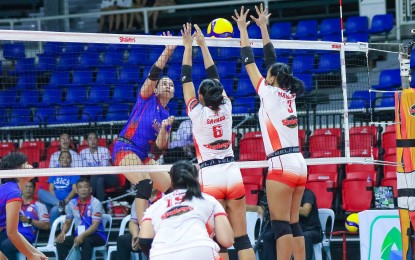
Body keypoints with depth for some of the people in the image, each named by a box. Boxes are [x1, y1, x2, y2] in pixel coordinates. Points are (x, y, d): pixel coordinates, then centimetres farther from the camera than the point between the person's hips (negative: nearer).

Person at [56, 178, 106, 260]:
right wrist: (62, 233, -9)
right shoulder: (72, 203, 3)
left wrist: (82, 236, -35)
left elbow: (95, 225, -20)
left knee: (86, 241, -37)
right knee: (61, 241, -19)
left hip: (96, 235, -5)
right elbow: (67, 223, 14)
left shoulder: (95, 203, -12)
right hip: (79, 235, 5)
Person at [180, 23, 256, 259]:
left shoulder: (198, 113, -7)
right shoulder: (226, 109, 2)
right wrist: (203, 45, 19)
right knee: (242, 237, 2)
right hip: (232, 173, 4)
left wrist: (188, 46, 6)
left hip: (210, 177, -4)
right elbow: (215, 76, 13)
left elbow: (186, 79, 0)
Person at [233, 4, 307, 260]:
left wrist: (243, 30, 11)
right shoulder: (289, 94, 12)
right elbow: (272, 61, 21)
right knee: (293, 223, 8)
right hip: (299, 164, 7)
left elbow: (249, 63, 3)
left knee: (281, 224, -8)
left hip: (281, 165, -7)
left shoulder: (269, 93, -5)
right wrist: (263, 28, 26)